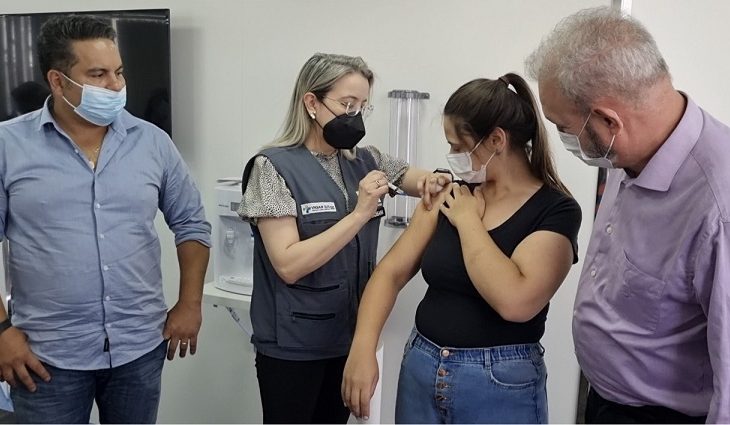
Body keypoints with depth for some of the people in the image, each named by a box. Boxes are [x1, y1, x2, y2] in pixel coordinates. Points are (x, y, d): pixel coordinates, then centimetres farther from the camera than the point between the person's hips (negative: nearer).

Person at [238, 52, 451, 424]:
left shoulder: (365, 161, 3)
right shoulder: (274, 166, -14)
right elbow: (288, 265, -21)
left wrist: (436, 181, -16)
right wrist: (360, 214, -25)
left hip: (350, 336, 6)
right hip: (293, 345, -5)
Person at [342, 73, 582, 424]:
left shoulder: (555, 210, -12)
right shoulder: (448, 196, 2)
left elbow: (515, 302, -26)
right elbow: (392, 272, -1)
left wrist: (468, 220, -17)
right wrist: (363, 347, -14)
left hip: (500, 384, -4)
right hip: (420, 368, 5)